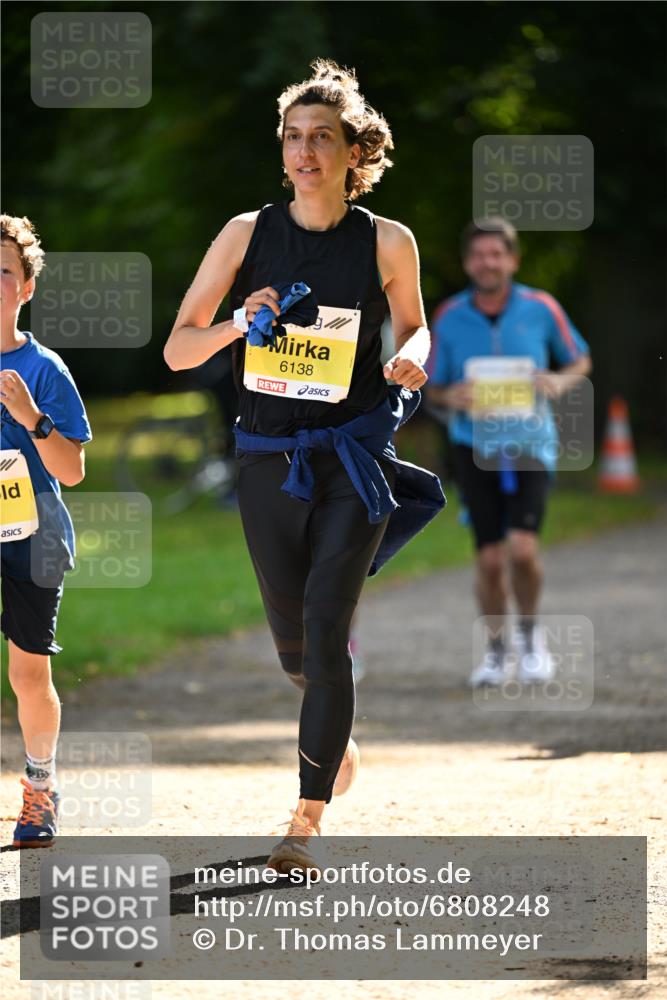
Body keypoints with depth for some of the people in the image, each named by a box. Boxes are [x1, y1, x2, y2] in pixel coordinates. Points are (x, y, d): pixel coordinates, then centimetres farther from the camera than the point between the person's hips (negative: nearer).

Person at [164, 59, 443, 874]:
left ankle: (305, 824, -15)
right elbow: (177, 350, 3)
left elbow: (413, 326, 15)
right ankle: (336, 732, 48)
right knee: (293, 643, 12)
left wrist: (410, 362, -8)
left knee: (324, 629, -15)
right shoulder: (247, 235, 0)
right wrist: (238, 326, -17)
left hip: (355, 460, -2)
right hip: (269, 461, 2)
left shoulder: (388, 244, -3)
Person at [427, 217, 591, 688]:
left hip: (529, 444, -1)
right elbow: (433, 390, 8)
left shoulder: (541, 308, -3)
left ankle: (530, 632, 12)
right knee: (490, 558, -2)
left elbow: (581, 360, 11)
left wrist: (560, 381, -10)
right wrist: (453, 397, -14)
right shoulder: (449, 317, -1)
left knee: (523, 549, -17)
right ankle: (497, 650, 20)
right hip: (475, 448, 1)